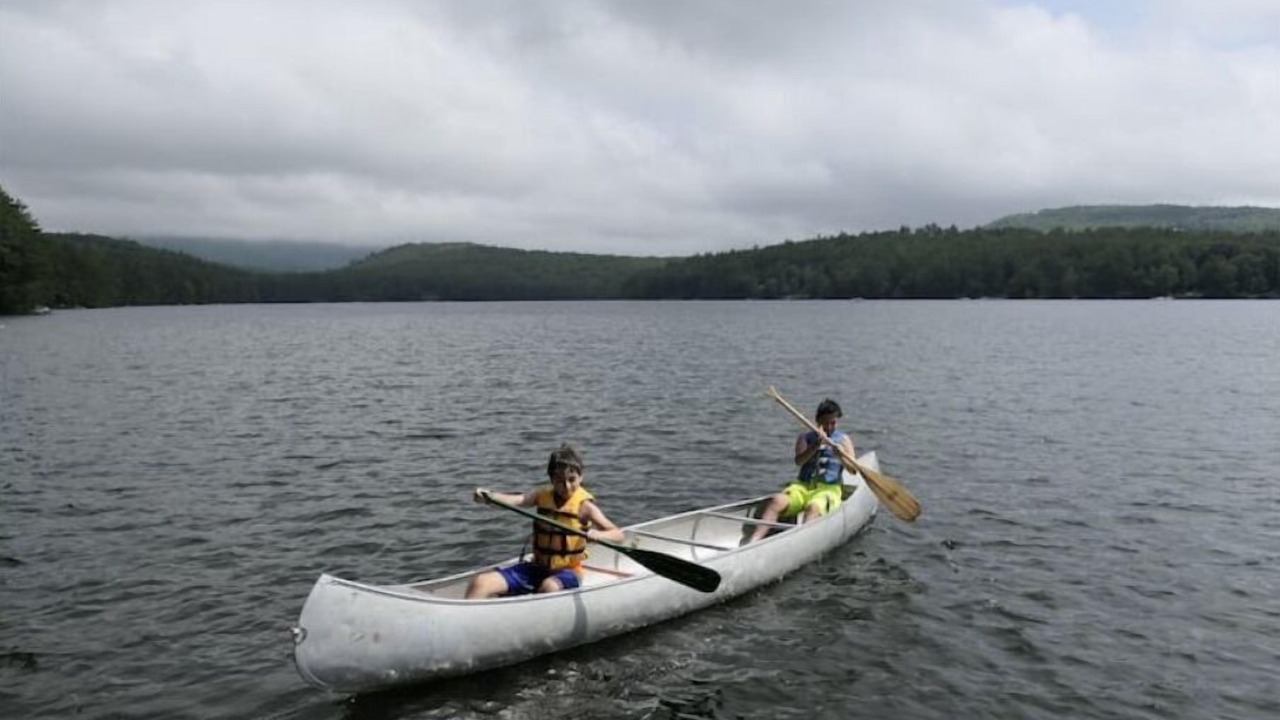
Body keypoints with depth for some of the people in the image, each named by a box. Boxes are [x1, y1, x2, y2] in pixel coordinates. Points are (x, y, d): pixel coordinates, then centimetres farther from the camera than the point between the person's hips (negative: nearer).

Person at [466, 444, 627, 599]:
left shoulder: (584, 505, -9)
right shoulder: (543, 495, 2)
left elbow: (620, 536, -17)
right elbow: (518, 499, -19)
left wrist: (597, 535, -39)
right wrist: (489, 497, -39)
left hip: (568, 572, -4)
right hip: (537, 568, 4)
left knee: (550, 586, -39)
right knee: (481, 583, -13)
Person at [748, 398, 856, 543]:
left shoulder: (843, 439, 12)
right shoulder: (806, 437, 14)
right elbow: (799, 461, -5)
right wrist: (816, 445, -19)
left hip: (828, 488, -1)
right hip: (803, 485, 2)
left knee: (814, 508, -37)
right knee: (777, 501, -29)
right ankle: (751, 543, -42)